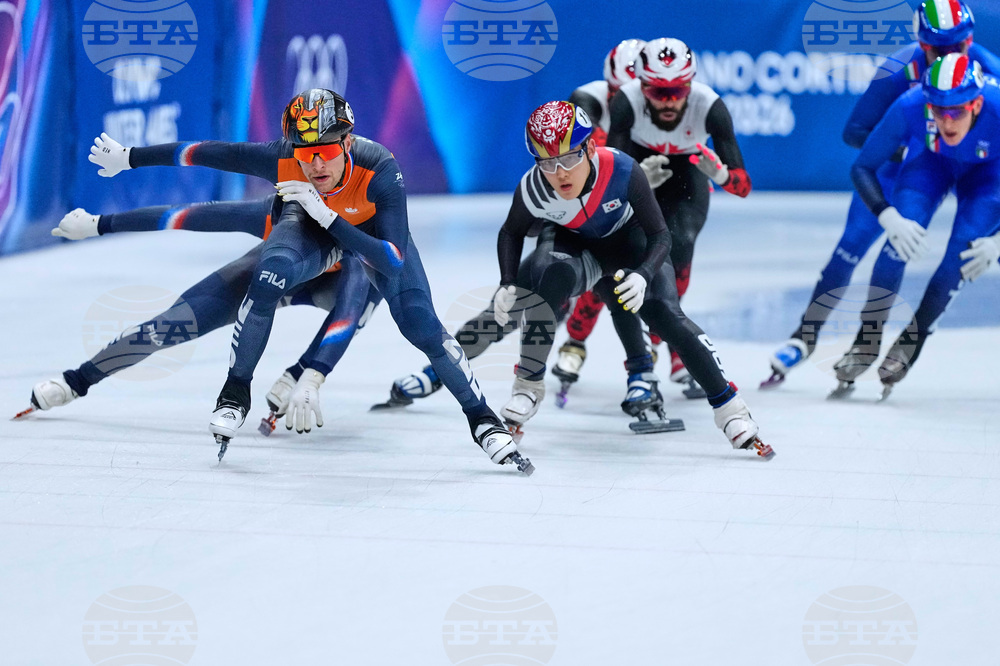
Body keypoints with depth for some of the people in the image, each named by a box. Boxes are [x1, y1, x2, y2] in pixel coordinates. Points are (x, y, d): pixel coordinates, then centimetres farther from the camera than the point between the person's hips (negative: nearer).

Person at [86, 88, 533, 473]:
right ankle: (235, 394, -8)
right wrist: (128, 157, -16)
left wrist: (327, 215, -48)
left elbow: (392, 262, -41)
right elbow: (206, 153, -23)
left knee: (421, 325, -15)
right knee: (268, 279, -29)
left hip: (372, 229, -1)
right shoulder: (281, 160, -35)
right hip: (311, 223, 1)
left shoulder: (379, 169, -40)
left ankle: (482, 418, 4)